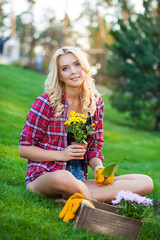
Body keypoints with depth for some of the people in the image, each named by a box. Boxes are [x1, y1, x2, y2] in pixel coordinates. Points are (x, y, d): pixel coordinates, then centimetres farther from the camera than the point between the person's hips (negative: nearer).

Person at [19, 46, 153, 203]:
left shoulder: (95, 103, 8)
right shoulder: (46, 102, -6)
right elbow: (24, 149, -3)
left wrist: (99, 168, -8)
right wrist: (62, 155, -15)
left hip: (79, 180, 6)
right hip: (43, 177, -5)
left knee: (146, 182, -12)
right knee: (64, 178, -44)